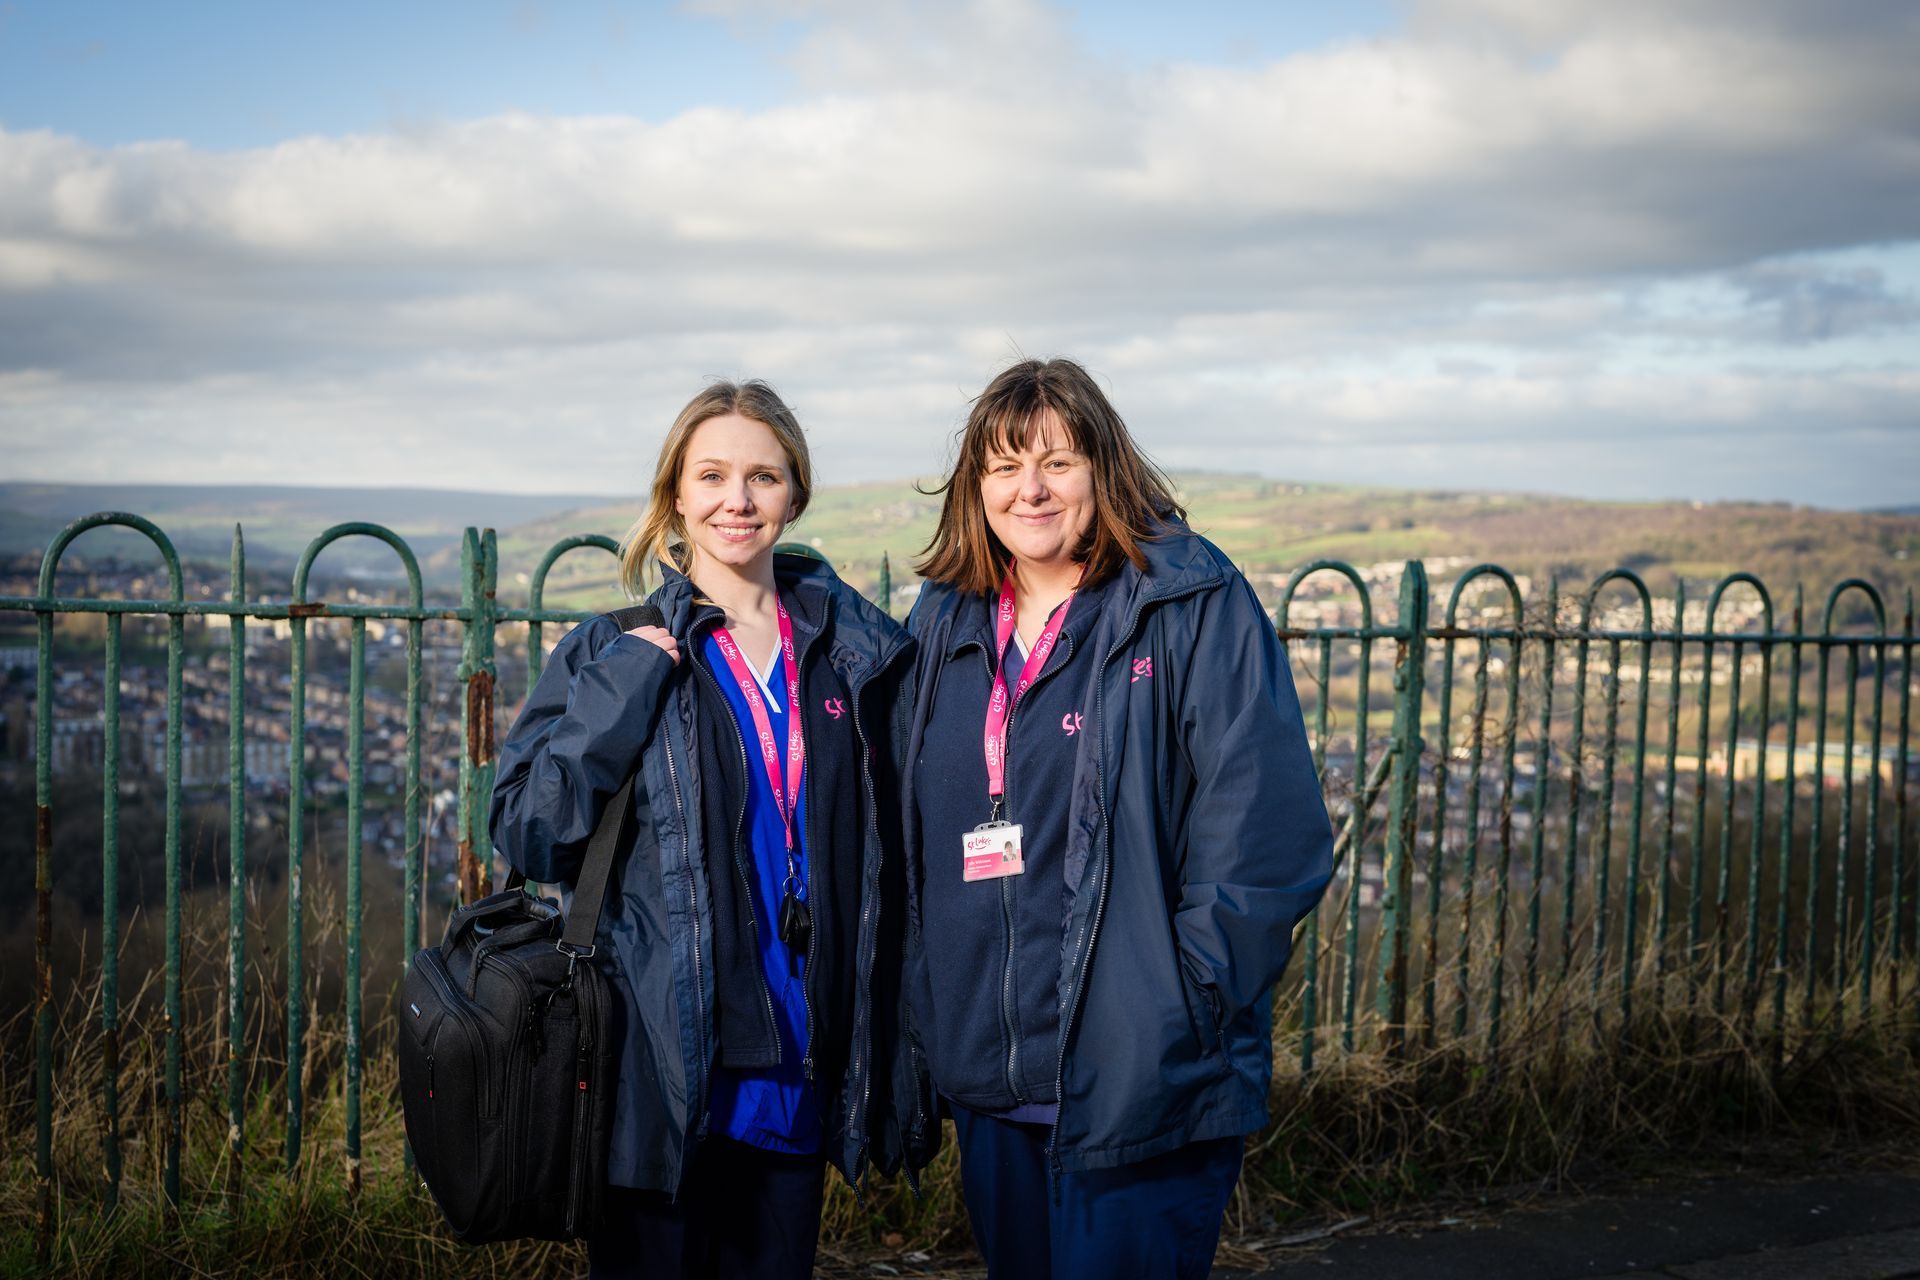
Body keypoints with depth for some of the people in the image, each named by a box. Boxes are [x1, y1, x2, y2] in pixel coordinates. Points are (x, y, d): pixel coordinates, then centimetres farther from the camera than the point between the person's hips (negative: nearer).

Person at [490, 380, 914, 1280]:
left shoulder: (859, 655, 7)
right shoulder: (615, 653, 0)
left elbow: (893, 860, 12)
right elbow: (527, 835, -7)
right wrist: (626, 686, -14)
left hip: (794, 1079, 3)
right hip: (661, 1067, -2)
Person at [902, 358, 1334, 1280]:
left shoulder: (1194, 608, -9)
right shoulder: (943, 623, 10)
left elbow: (1269, 834, -13)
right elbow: (909, 839, 17)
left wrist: (1183, 1004, -14)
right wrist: (925, 1021, 12)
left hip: (1144, 1090, -6)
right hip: (987, 1082, 6)